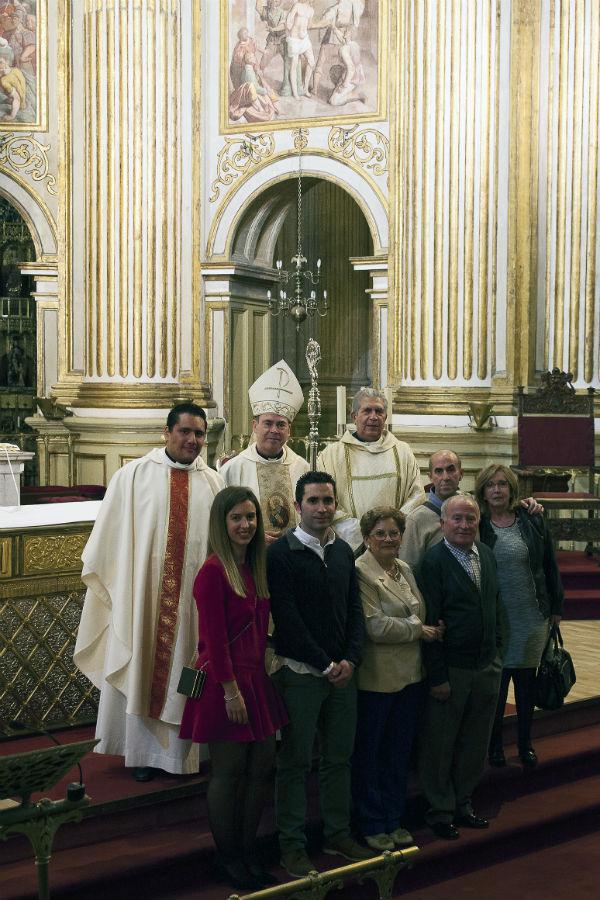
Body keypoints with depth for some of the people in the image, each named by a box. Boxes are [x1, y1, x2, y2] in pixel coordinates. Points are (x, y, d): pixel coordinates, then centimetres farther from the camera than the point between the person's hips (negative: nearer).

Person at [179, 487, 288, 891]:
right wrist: (231, 690, -18)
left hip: (256, 678, 8)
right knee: (228, 773, 3)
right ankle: (229, 858, 18)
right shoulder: (214, 570, -15)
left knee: (262, 767, 12)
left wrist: (257, 677, 9)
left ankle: (248, 851, 26)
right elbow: (214, 638, -17)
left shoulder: (255, 567, 9)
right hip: (225, 680, -8)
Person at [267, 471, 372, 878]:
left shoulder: (343, 551, 10)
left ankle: (338, 833, 25)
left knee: (339, 757, 13)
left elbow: (355, 610, 11)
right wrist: (325, 665, -12)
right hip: (299, 672, -6)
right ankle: (292, 845, 10)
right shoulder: (282, 552, -9)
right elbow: (287, 618, -13)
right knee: (296, 762, 2)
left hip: (342, 671, 6)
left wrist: (350, 660, -3)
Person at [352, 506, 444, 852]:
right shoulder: (360, 572, -14)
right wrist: (420, 631, -11)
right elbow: (376, 626, -20)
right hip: (376, 678, -7)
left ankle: (396, 820, 27)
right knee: (370, 754, 7)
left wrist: (430, 629, 0)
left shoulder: (405, 570, 11)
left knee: (399, 753, 16)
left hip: (410, 676, 7)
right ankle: (373, 825, 19)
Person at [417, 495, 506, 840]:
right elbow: (429, 622, -16)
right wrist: (437, 676, -17)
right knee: (440, 746, 8)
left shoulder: (487, 555, 6)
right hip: (450, 669, -6)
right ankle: (441, 812, 23)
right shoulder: (434, 562, -15)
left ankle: (463, 804, 33)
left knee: (475, 745, 17)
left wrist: (499, 652, 10)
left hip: (487, 668, 7)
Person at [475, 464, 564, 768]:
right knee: (496, 684, 5)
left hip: (532, 616, 2)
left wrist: (556, 606, 7)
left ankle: (525, 743, 25)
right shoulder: (477, 526, -4)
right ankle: (495, 745, 20)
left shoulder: (532, 522, 2)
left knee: (527, 681, 11)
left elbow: (549, 566, 8)